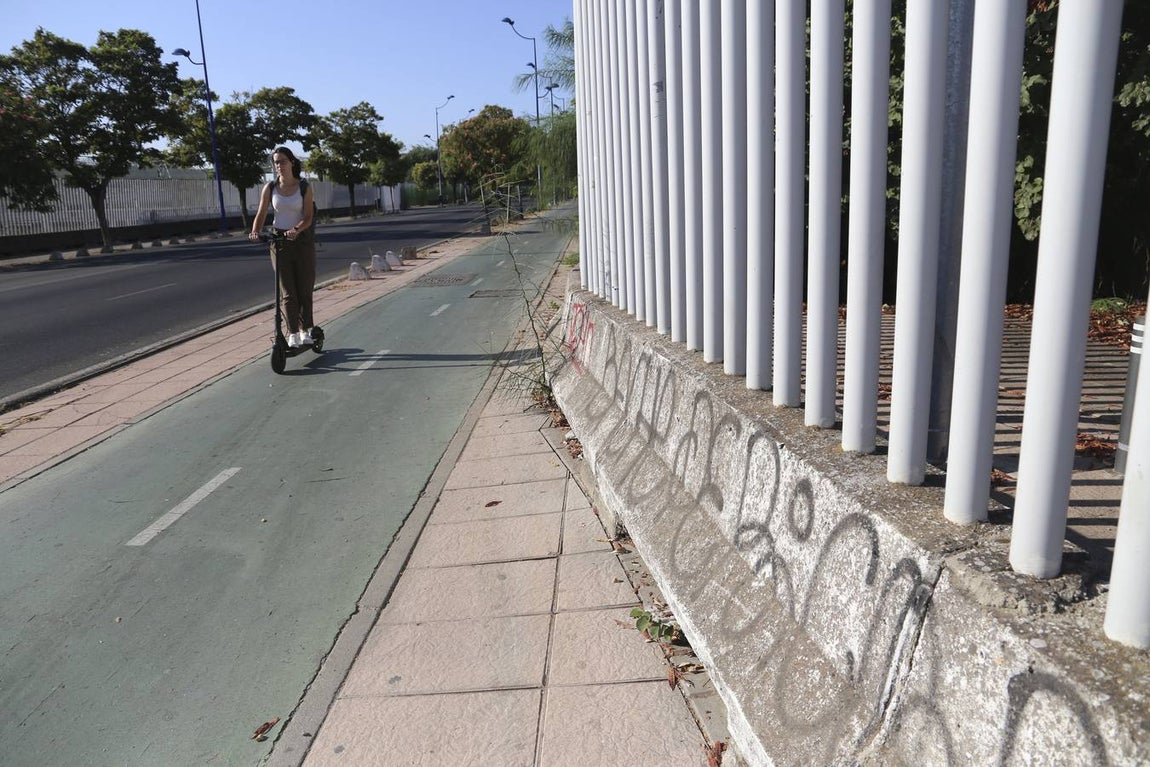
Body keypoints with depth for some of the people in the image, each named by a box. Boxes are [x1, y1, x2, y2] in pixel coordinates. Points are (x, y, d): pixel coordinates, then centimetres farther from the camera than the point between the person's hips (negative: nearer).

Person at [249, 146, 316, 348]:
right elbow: (261, 214, 2)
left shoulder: (304, 187, -1)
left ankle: (305, 331, 18)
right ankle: (293, 334, -2)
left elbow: (308, 217, -9)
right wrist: (255, 232, -18)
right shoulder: (270, 188, 3)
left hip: (302, 240, -1)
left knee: (305, 290, 5)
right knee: (288, 292, -2)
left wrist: (296, 230, -29)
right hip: (279, 241, 1)